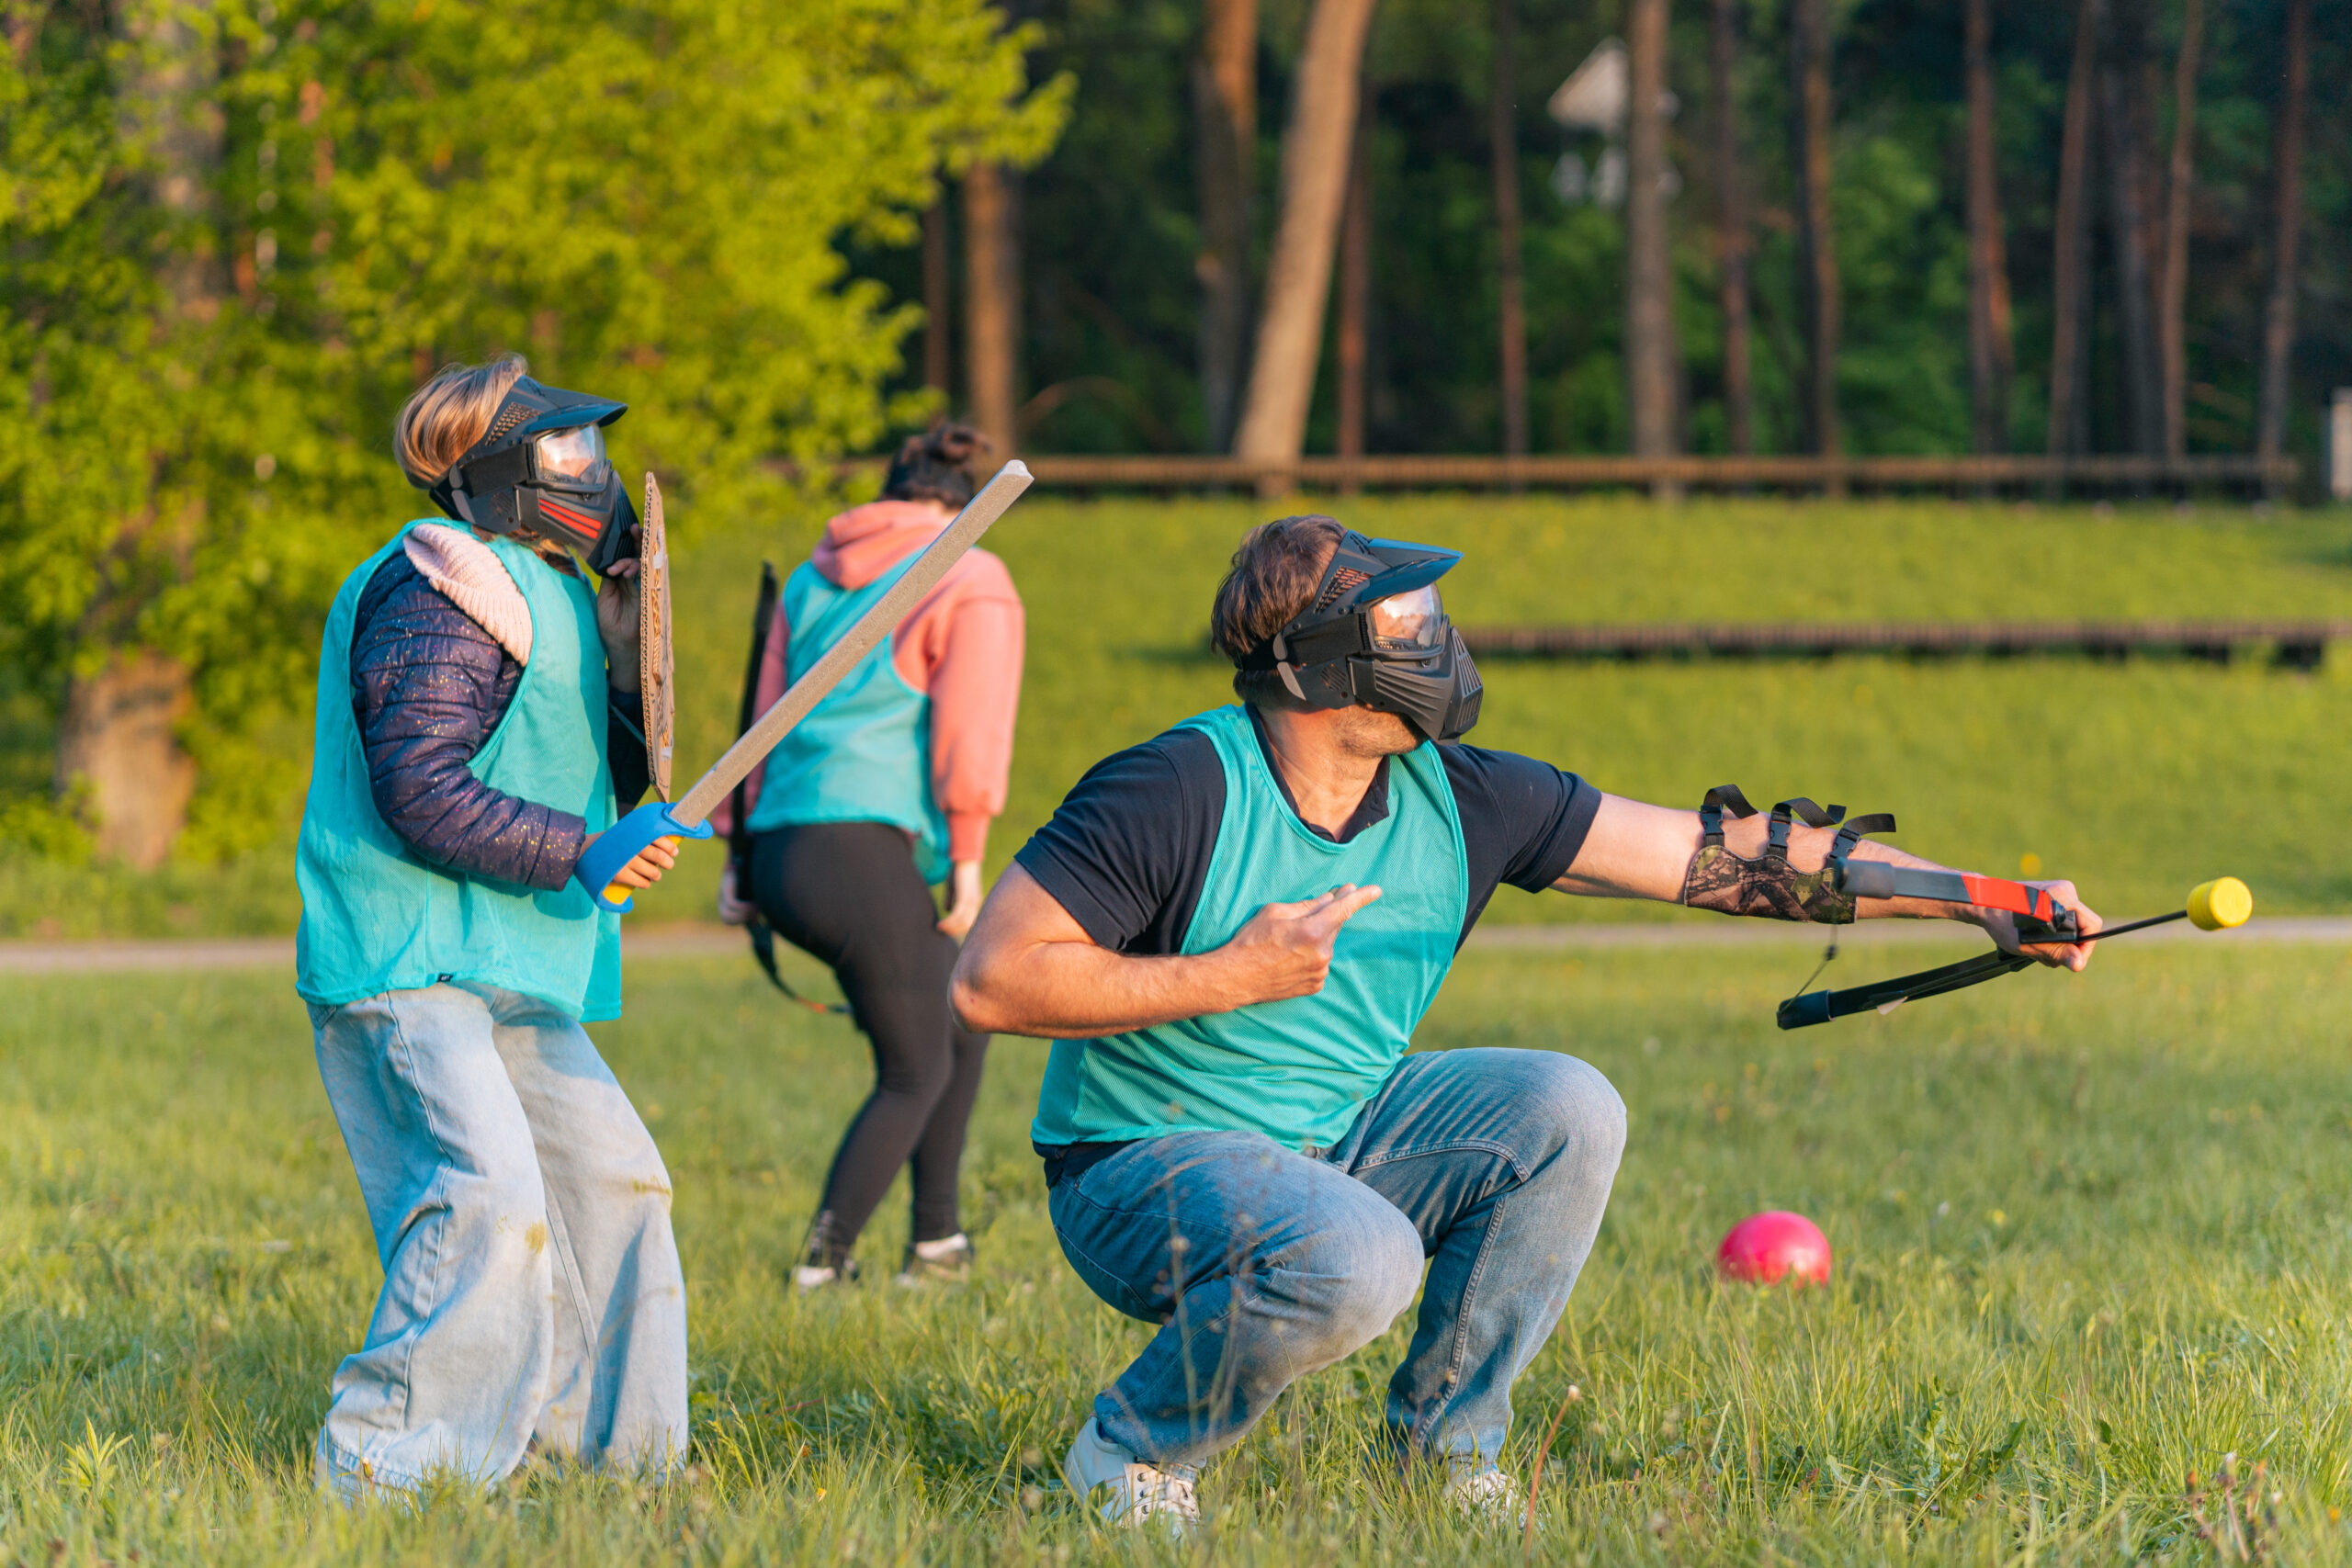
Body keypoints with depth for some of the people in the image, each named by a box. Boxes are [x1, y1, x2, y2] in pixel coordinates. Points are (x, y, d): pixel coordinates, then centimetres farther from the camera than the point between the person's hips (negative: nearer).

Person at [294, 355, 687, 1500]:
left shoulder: (548, 598, 19)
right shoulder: (444, 600, -14)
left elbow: (606, 779, 19)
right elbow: (420, 792, -22)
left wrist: (622, 651, 5)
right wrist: (579, 849, -24)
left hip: (510, 978, 11)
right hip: (407, 968, -11)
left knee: (611, 1183, 15)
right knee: (488, 1200, -23)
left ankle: (613, 1445, 27)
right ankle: (386, 1472, -22)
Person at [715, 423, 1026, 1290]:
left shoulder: (810, 580, 22)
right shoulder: (971, 583, 3)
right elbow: (972, 730, -7)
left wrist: (740, 853, 19)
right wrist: (967, 862, -7)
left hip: (781, 856, 7)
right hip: (866, 850, -7)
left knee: (962, 1020, 22)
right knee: (915, 1074, 8)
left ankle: (937, 1242, 20)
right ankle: (824, 1257, 1)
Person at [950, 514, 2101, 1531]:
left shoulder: (1463, 801, -4)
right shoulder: (1178, 793, -21)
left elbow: (1718, 856, -5)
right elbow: (989, 982, -23)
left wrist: (1979, 900, -9)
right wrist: (1231, 978, -25)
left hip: (1340, 1136, 6)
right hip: (1141, 1165, -6)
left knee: (1567, 1111, -14)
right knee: (1357, 1258, -36)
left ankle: (1445, 1441, 1)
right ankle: (1129, 1459, -10)